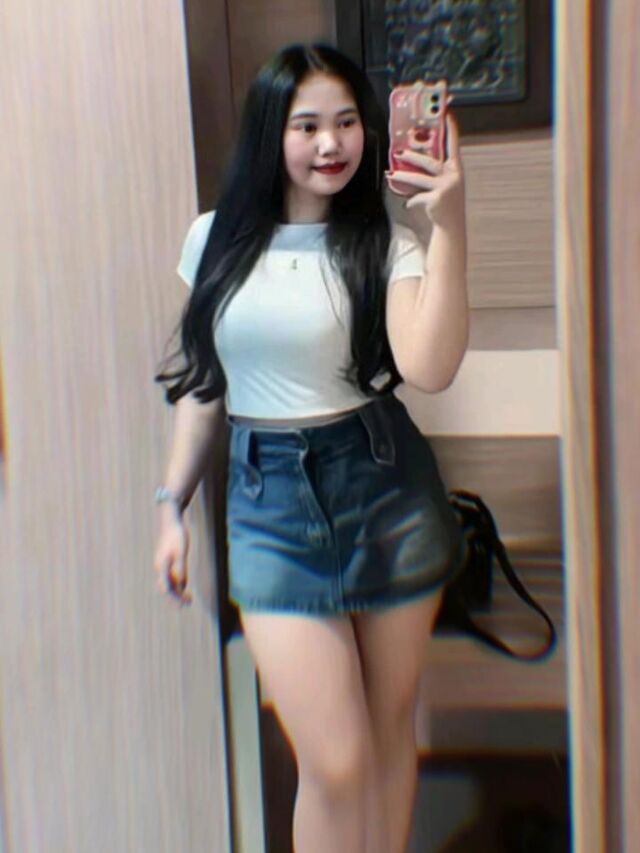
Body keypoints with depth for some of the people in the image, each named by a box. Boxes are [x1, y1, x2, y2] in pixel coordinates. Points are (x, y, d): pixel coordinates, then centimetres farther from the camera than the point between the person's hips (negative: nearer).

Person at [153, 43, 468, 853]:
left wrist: (448, 226, -28)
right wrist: (173, 504, 11)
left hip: (385, 490, 0)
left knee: (389, 734, 13)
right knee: (335, 765, -2)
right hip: (268, 501, 1)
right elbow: (201, 380, 12)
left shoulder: (384, 242, -4)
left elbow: (428, 368, -21)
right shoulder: (216, 239, 3)